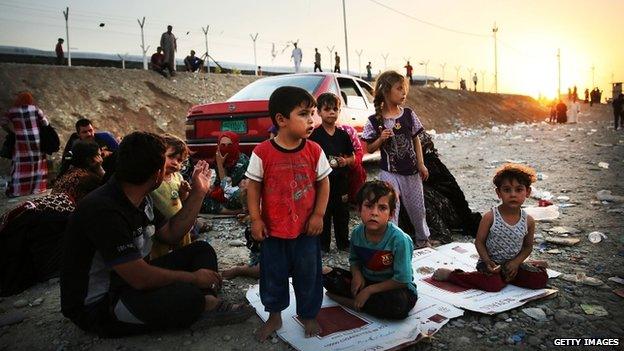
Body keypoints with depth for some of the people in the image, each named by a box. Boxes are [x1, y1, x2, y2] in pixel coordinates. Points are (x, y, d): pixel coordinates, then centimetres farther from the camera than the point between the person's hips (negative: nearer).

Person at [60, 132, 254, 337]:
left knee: (201, 250, 8)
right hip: (97, 305, -10)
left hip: (133, 280, 10)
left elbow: (171, 234, 12)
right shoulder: (104, 210, -29)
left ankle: (209, 303, -14)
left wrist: (198, 193, 5)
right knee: (187, 296, -33)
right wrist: (193, 278, -16)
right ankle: (204, 304, -1)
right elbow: (141, 278, -30)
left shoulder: (142, 199, 1)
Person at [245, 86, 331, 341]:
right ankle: (274, 316, 36)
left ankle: (309, 316, 35)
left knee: (308, 275, 13)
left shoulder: (314, 151, -6)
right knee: (273, 276, 14)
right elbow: (254, 186, -5)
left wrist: (318, 215, -4)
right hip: (273, 230, -1)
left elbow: (323, 184, 2)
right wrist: (255, 219, -8)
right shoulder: (262, 152, -11)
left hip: (307, 229, 1)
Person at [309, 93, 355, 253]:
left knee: (342, 214, 13)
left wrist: (346, 161, -5)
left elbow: (352, 157, 15)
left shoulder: (343, 135, 7)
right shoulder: (315, 135, -5)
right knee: (323, 214, 4)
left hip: (341, 181, 4)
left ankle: (343, 243, 29)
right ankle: (323, 246, 18)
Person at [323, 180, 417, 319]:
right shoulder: (357, 233, -10)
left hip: (397, 288, -3)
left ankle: (349, 301, -17)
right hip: (366, 281, 4)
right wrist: (357, 274, -13)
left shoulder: (399, 239, -26)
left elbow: (402, 280, -22)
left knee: (399, 305, -39)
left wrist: (369, 290, -20)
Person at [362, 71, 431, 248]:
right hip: (389, 172, -3)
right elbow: (370, 149, -1)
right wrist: (381, 139, -20)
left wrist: (421, 165, 2)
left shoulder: (408, 114, -1)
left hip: (411, 170, 4)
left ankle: (423, 239, 38)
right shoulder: (374, 121, -9)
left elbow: (416, 140, 7)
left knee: (417, 207, 17)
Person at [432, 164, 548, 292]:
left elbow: (528, 247, 6)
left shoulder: (528, 221, -5)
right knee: (494, 284, -30)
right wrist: (487, 261, -21)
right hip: (490, 262, -4)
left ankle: (504, 276, 9)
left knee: (541, 278, -11)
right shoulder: (490, 217, -15)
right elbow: (479, 242, -8)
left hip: (513, 263, 4)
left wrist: (516, 262, -10)